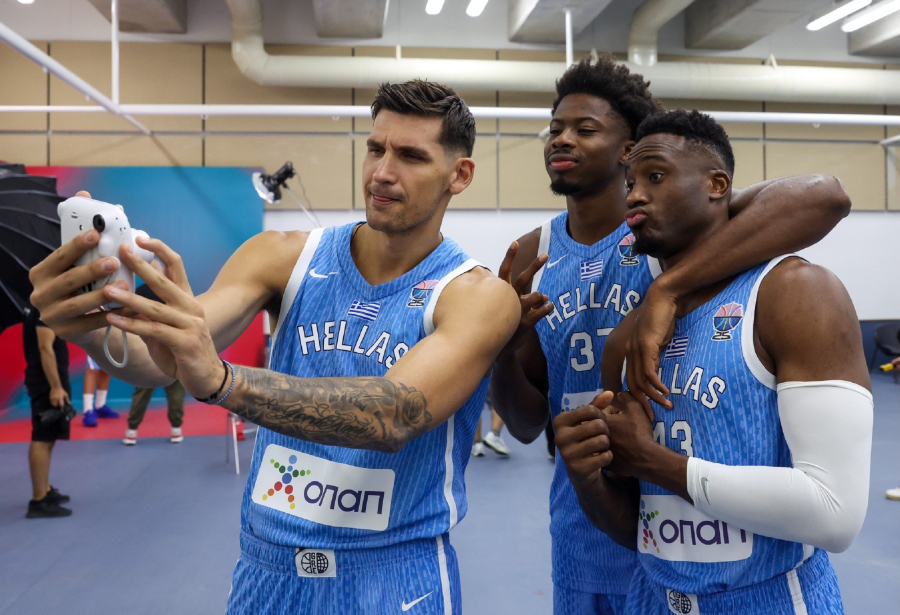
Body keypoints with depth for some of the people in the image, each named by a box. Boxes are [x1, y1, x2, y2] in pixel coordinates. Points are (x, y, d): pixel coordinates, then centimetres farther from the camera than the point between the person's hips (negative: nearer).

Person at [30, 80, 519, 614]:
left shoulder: (478, 296, -13)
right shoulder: (284, 257, -4)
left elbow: (397, 416, -29)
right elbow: (167, 358, -15)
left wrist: (219, 379, -41)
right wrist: (93, 327, -37)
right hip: (264, 568, 3)